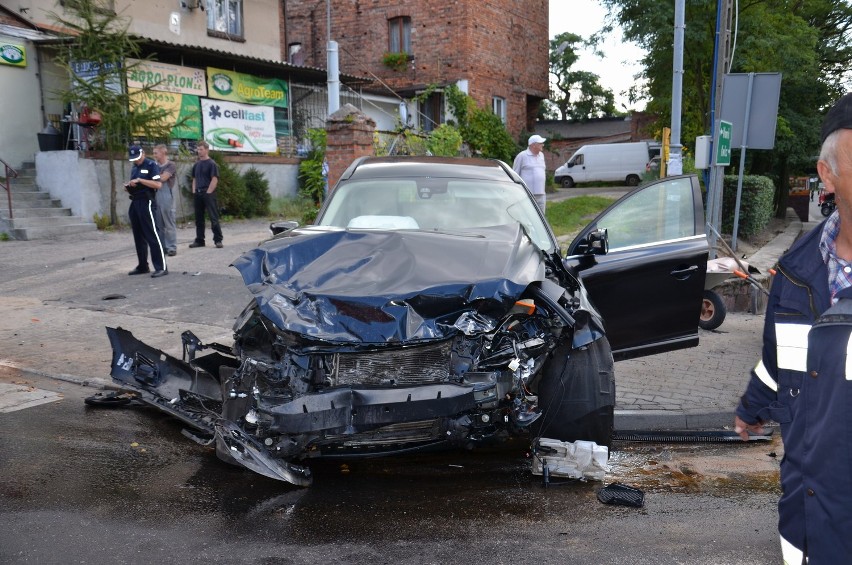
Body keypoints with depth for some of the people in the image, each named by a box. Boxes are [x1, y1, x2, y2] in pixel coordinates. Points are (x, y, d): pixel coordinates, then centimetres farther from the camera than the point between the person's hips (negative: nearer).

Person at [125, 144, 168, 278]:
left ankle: (161, 267, -12)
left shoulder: (151, 165, -5)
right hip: (135, 203, 8)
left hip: (147, 203, -8)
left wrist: (139, 180, -19)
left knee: (152, 236, -11)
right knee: (138, 237, 10)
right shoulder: (134, 168, 18)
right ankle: (142, 266, 17)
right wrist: (128, 187, 5)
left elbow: (158, 184, -17)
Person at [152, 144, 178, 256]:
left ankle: (172, 247, 1)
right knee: (158, 224, 8)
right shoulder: (156, 166, 16)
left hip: (166, 197, -7)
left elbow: (162, 178, -14)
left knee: (169, 224, -3)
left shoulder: (170, 165, -3)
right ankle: (162, 246, 15)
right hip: (156, 197, 7)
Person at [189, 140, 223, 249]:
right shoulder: (196, 164, 14)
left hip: (208, 193, -7)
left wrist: (208, 192, -14)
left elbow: (215, 180, -10)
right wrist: (194, 191, 8)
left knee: (214, 218, -6)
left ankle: (218, 240, -3)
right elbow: (194, 179, 20)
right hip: (198, 194, 7)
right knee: (198, 218, 10)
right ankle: (199, 240, 17)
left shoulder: (212, 164, -5)